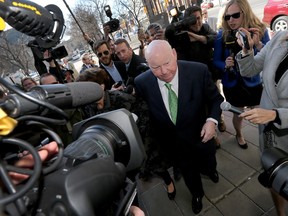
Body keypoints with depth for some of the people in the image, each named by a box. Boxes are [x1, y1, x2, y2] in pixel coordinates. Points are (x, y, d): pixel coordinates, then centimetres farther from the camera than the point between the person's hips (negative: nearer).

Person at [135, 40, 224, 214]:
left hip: (200, 137, 1)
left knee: (209, 165, 32)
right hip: (172, 145, 0)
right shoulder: (142, 83, -21)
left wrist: (212, 120, -26)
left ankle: (210, 170, 73)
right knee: (189, 173, 28)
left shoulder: (199, 71, -24)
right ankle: (197, 194, 64)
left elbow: (216, 98, -9)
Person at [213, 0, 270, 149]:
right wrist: (225, 65, -27)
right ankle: (239, 135, 49)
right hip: (232, 85, 0)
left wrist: (258, 45, -30)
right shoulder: (222, 35, -12)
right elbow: (216, 61, -5)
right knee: (238, 114, 17)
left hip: (254, 83, 1)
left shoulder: (260, 31, -11)